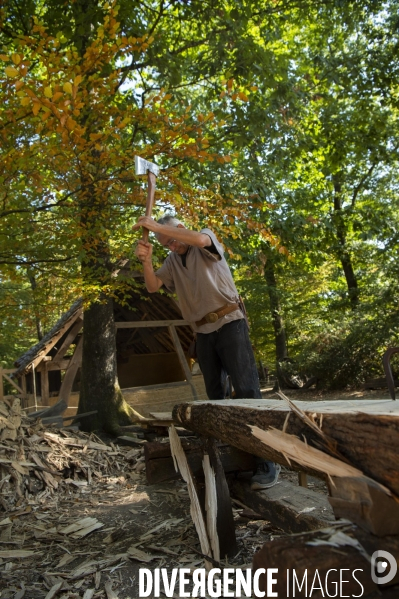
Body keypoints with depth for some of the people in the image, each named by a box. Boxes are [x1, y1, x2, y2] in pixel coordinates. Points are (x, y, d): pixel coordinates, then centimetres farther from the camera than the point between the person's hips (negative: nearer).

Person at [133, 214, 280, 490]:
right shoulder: (172, 262, 15)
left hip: (229, 323, -6)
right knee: (215, 394, 10)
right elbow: (153, 286, 2)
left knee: (247, 389, -12)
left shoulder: (208, 239, 2)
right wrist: (146, 261, -17)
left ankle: (267, 462, -11)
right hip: (203, 333, 6)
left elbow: (200, 239, -22)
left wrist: (156, 226, -22)